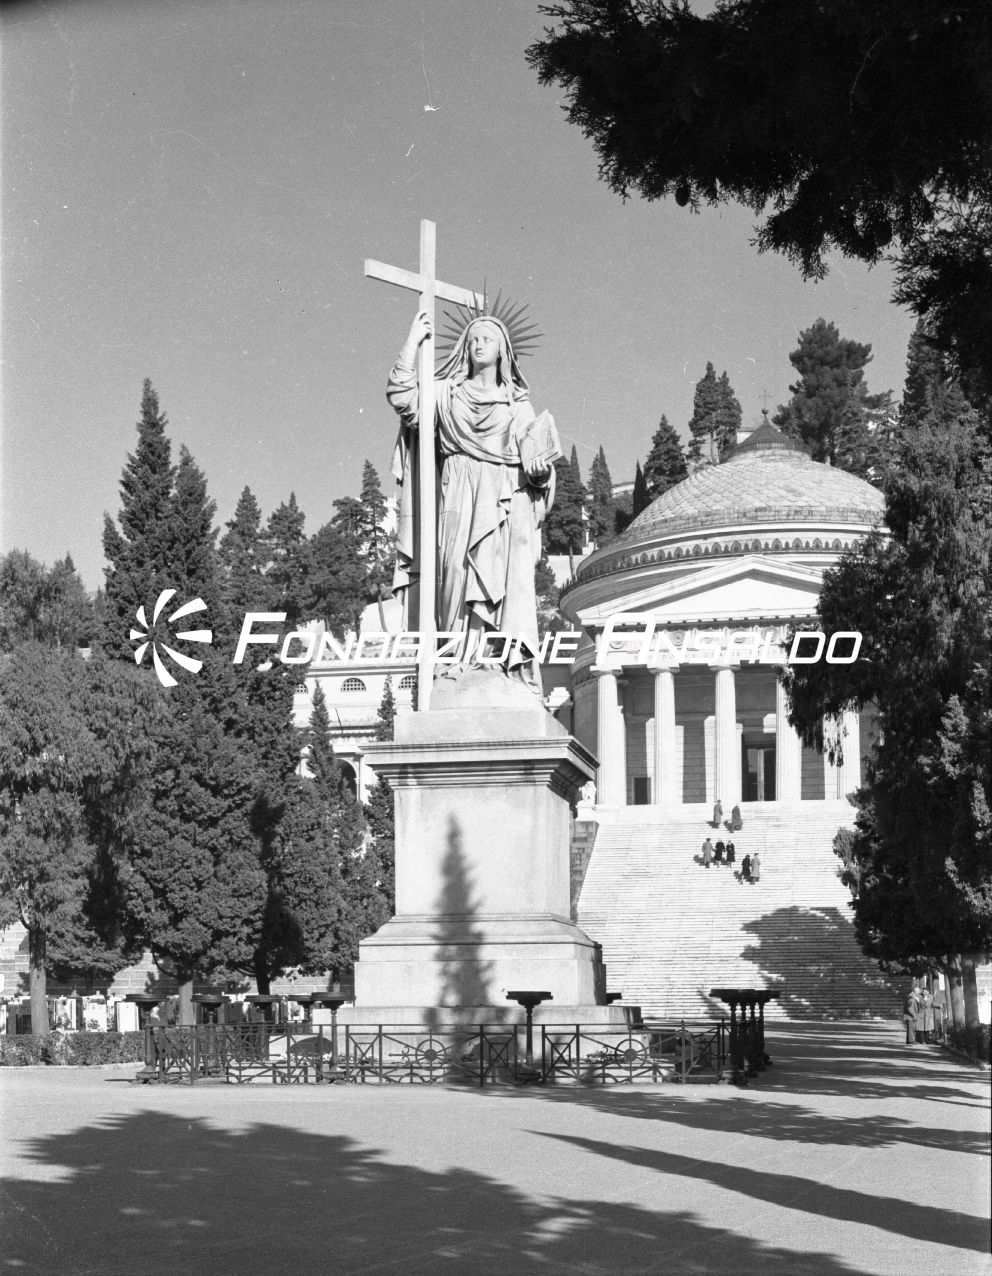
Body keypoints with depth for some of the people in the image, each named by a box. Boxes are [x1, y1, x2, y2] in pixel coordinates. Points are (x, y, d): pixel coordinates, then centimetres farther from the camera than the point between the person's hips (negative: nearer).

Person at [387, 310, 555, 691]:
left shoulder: (518, 404, 19)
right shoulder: (447, 392, 17)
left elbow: (535, 461, 17)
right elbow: (401, 396, 1)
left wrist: (539, 469, -6)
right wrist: (413, 341, 2)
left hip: (506, 502, 0)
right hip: (459, 498, 0)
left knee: (508, 579, -13)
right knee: (459, 572, -13)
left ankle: (515, 668, -20)